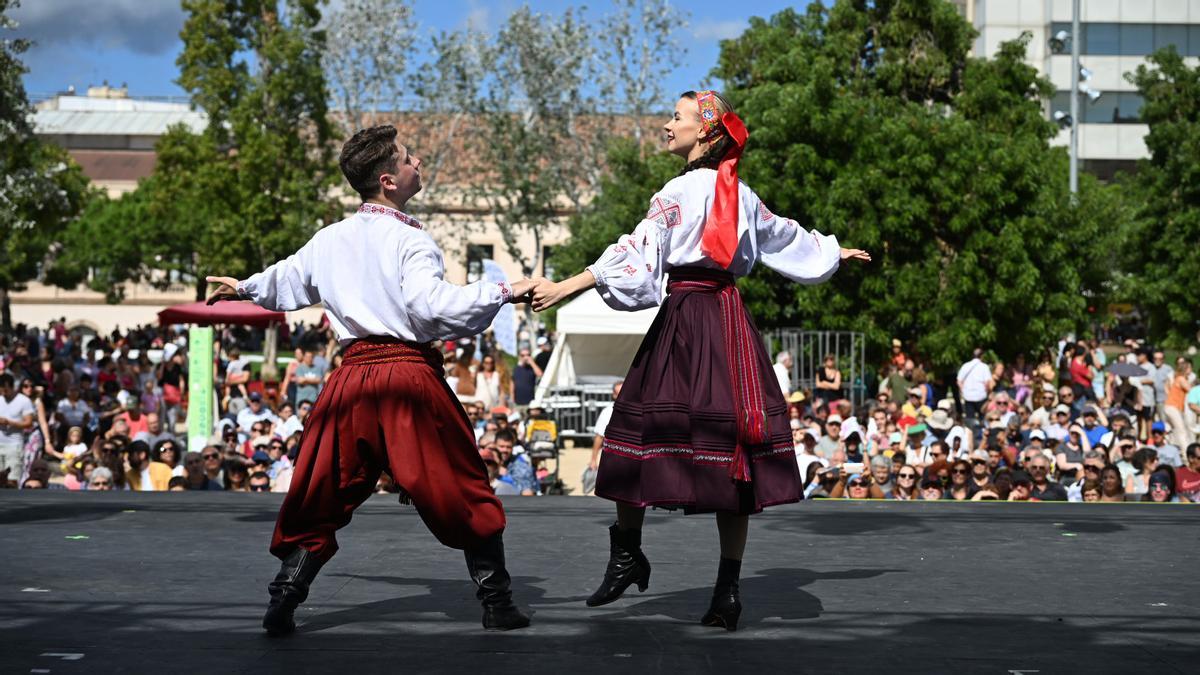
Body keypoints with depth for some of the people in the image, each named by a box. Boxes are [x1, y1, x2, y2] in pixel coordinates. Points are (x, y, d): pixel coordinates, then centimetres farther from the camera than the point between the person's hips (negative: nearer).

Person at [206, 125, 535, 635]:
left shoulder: (329, 240, 12)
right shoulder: (410, 240, -7)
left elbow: (286, 279, 30)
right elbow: (431, 304, -22)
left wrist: (244, 288, 51)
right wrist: (504, 292, -17)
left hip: (352, 378, 5)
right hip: (412, 374, -5)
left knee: (320, 499, 14)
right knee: (463, 494, 6)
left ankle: (283, 602, 10)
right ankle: (497, 603, 9)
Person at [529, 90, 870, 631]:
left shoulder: (680, 192, -7)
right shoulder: (740, 195, 13)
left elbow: (635, 256, -15)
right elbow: (786, 237, 28)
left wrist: (566, 288, -17)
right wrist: (836, 252, 47)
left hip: (684, 317, -7)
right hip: (728, 318, 7)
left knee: (642, 433, 3)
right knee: (729, 450, 4)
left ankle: (627, 555, 9)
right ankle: (727, 590, 7)